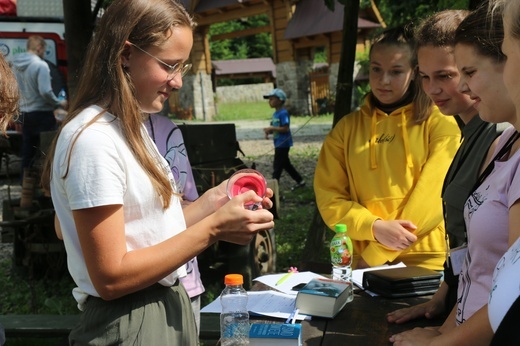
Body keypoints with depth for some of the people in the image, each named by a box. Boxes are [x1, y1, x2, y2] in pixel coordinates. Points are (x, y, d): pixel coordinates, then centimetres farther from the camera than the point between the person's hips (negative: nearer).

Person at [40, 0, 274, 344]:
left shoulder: (132, 126, 8)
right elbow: (111, 278, -22)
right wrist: (213, 228, -23)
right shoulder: (92, 140, -21)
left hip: (169, 308, 9)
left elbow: (155, 228, 8)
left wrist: (213, 200, -4)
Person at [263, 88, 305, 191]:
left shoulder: (283, 113, -16)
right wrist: (268, 131, -4)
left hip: (283, 143, -10)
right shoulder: (275, 114, 12)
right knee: (286, 164, 17)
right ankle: (300, 181, 28)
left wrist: (272, 128, -23)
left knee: (277, 165, -6)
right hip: (279, 143, 10)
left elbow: (286, 128, -22)